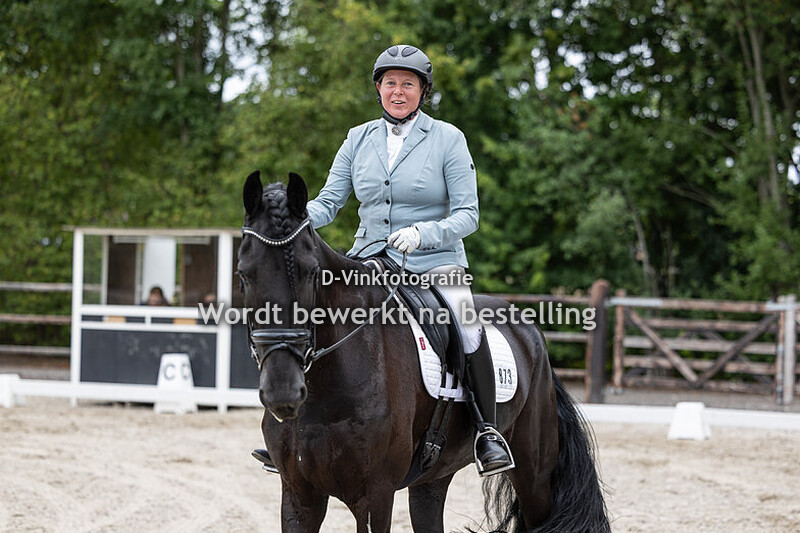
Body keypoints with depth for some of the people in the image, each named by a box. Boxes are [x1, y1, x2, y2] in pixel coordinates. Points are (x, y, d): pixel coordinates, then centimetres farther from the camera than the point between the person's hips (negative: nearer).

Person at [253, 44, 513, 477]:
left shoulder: (448, 139, -3)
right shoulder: (359, 139, 8)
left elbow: (466, 215, -7)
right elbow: (328, 201, 6)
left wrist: (421, 234, -25)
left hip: (435, 263, -4)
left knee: (465, 323, -31)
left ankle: (487, 430, -17)